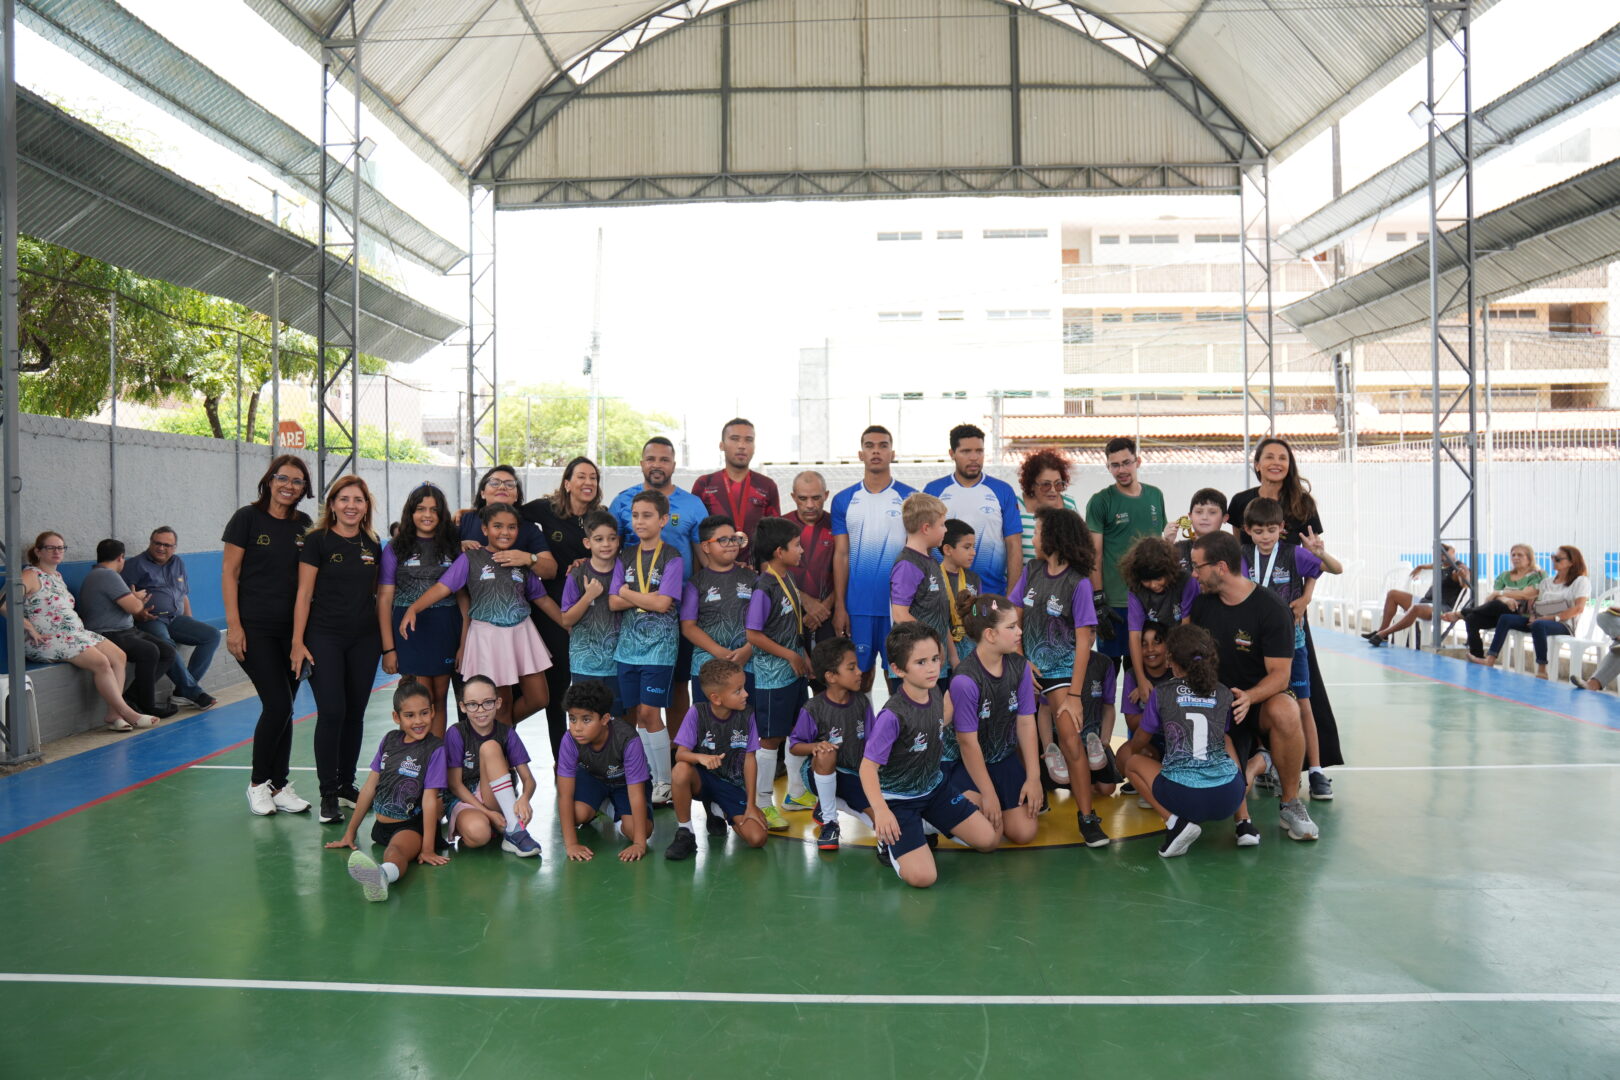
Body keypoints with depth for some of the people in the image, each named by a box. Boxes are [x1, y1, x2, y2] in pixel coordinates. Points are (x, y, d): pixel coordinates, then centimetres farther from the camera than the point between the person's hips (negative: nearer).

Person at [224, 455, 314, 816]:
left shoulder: (303, 524, 9)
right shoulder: (248, 518, -4)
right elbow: (229, 574, -5)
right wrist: (233, 625, -12)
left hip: (292, 629, 4)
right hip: (256, 628, -4)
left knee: (283, 708, 8)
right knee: (278, 706, -9)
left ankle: (279, 785, 19)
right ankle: (257, 783, 10)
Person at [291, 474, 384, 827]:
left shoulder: (372, 545, 9)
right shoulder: (318, 541, -4)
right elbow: (304, 594, -5)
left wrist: (386, 639, 12)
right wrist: (298, 642, -10)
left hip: (365, 640, 4)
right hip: (325, 638, -4)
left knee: (355, 714, 9)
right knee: (331, 713, -9)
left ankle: (347, 785, 22)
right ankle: (328, 794, 2)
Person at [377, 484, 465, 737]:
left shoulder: (453, 548, 8)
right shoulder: (396, 548, 3)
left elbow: (462, 596, 6)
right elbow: (384, 599, 0)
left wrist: (465, 643, -4)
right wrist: (388, 648, -8)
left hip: (446, 630, 2)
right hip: (410, 630, -2)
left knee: (440, 699, 8)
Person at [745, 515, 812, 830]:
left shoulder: (788, 578, 6)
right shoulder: (764, 588, -21)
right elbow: (753, 634, -22)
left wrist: (802, 655, 10)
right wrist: (791, 656, -17)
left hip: (794, 672, 9)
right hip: (773, 676, -9)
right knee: (771, 738, 2)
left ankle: (797, 793, 33)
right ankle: (763, 804, 15)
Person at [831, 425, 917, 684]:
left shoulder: (910, 498, 2)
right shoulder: (843, 500, 6)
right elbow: (841, 555, 5)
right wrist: (839, 607, 0)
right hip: (857, 605, 1)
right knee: (859, 669, 8)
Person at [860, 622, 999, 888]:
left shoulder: (934, 692, -8)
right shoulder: (892, 716, -30)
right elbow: (868, 766, -27)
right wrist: (881, 811, -39)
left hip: (935, 787, 7)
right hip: (899, 799, -7)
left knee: (990, 839, 3)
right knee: (922, 877, -20)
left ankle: (930, 824, 23)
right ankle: (888, 837, 9)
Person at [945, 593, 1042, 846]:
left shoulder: (1019, 666, -9)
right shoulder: (965, 680, -27)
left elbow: (1026, 723, -3)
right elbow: (968, 742, -20)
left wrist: (1033, 777, -6)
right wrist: (989, 794, -14)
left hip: (1005, 759, 5)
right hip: (969, 765, -5)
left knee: (1024, 832, -7)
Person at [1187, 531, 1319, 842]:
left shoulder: (1272, 610, -13)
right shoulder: (1202, 603, 2)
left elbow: (1280, 675, -17)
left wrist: (1249, 697, -36)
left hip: (1261, 698, -3)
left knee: (1285, 712, -40)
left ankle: (1290, 805, -19)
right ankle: (1255, 758, 23)